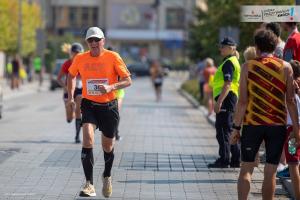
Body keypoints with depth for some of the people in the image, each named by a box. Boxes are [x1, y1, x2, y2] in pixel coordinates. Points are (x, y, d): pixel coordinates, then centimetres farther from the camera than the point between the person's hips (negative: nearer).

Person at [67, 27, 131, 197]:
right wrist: (71, 95, 10)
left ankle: (107, 176, 43)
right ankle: (89, 185, -23)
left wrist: (111, 87, -24)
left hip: (109, 106, 0)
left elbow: (128, 80, -8)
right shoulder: (80, 59, -1)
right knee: (88, 139, -23)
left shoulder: (113, 57, -8)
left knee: (108, 146, 12)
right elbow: (71, 75, 20)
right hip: (89, 105, 0)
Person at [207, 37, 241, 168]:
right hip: (232, 98, 11)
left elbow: (227, 84, -23)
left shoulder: (229, 63, -13)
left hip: (226, 98, -11)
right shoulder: (233, 61, 20)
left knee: (223, 130, -8)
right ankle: (235, 160, 18)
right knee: (229, 130, 15)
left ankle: (224, 160, -7)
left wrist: (219, 101, -26)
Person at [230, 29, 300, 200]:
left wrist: (236, 128, 0)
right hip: (277, 125, 0)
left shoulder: (248, 66, -1)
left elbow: (242, 101, -5)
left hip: (252, 123, 0)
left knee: (246, 168, 8)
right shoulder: (285, 67, 0)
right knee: (270, 171, 5)